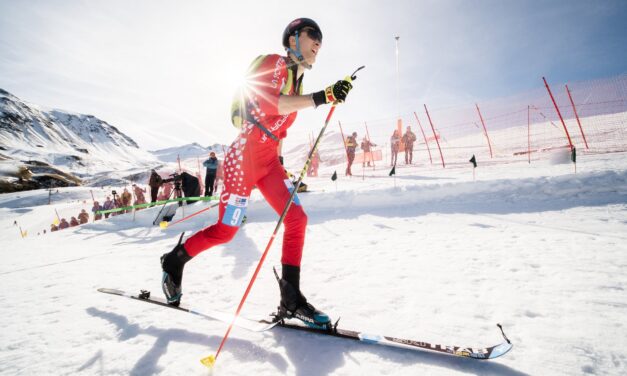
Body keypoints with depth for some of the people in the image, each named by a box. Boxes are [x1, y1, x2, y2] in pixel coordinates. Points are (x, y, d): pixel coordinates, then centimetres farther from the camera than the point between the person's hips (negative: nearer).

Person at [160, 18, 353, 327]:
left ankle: (290, 299, -1)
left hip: (269, 162, 8)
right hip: (244, 156, -8)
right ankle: (174, 261, 26)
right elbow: (271, 104, -26)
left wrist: (278, 162, 24)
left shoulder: (296, 83, 18)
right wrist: (321, 98, -32)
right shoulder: (273, 63, -6)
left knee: (297, 219, -5)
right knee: (225, 230, -1)